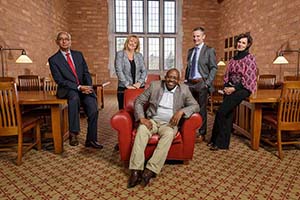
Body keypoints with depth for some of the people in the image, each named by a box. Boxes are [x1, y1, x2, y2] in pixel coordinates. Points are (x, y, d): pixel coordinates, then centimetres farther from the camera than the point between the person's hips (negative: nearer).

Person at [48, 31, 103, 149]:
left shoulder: (78, 54, 14)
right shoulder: (53, 59, 1)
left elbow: (86, 72, 11)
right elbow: (60, 80, -8)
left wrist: (88, 86, -9)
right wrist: (79, 87, -18)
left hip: (84, 87, 4)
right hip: (67, 90, -3)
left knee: (93, 109, -19)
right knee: (74, 96, -38)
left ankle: (91, 140, -4)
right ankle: (73, 133, -29)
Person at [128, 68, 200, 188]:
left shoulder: (184, 90, 4)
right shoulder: (155, 85, 4)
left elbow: (195, 106, 0)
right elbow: (138, 101, 5)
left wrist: (181, 111, -20)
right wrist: (142, 118, -12)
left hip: (169, 124, 0)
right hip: (152, 120, 1)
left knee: (169, 134, -35)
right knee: (141, 129, -31)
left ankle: (150, 170, -34)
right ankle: (136, 170, -32)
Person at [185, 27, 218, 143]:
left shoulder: (209, 50, -1)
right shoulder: (190, 51, 16)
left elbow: (214, 68, -6)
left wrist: (208, 83, -14)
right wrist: (185, 80, 10)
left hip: (201, 83, -5)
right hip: (190, 83, 5)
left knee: (201, 109, 3)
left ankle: (201, 134, 16)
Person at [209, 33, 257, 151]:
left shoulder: (250, 58, -4)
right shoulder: (233, 59, 16)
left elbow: (248, 78, -10)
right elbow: (227, 75, 17)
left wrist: (234, 88, -14)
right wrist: (226, 87, 0)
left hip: (243, 89, -6)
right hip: (230, 88, 6)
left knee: (221, 112, -16)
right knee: (227, 114, -1)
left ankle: (219, 142, -4)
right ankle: (223, 142, 7)